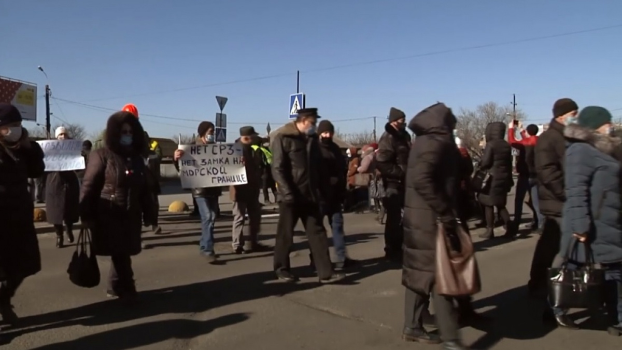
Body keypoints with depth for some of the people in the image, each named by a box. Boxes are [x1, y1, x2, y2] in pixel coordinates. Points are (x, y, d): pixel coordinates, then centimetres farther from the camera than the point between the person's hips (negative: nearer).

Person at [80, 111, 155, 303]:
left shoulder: (136, 158, 12)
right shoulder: (101, 155, -5)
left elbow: (144, 187, 16)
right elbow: (89, 186, -9)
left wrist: (148, 211, 11)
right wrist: (87, 215, -14)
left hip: (131, 216, 5)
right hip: (109, 216, -5)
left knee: (122, 253, 12)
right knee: (119, 254, -2)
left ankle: (115, 287, 27)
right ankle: (126, 289, 12)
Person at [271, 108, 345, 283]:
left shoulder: (312, 139, 12)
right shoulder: (283, 138, -7)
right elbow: (277, 169, -13)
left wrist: (320, 189, 10)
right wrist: (287, 192, -20)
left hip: (310, 195, 6)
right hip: (291, 196, -5)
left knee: (317, 233, 2)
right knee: (285, 234, 6)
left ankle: (326, 272, 4)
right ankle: (282, 269, 22)